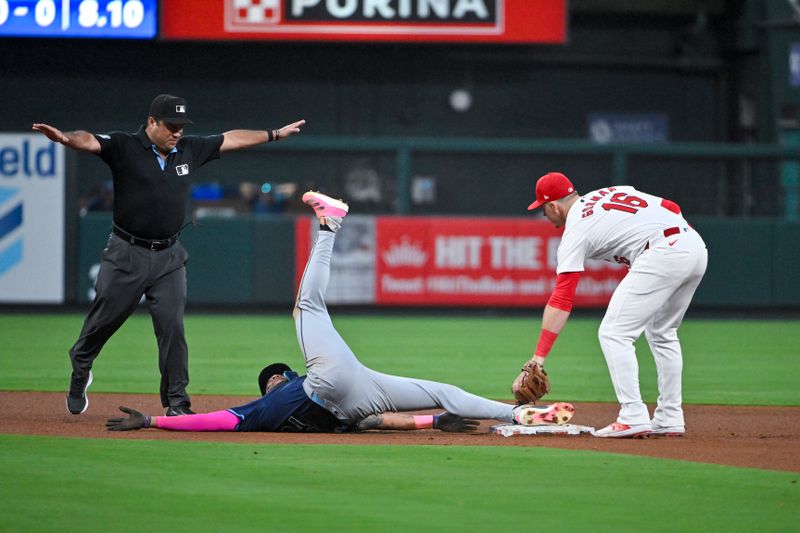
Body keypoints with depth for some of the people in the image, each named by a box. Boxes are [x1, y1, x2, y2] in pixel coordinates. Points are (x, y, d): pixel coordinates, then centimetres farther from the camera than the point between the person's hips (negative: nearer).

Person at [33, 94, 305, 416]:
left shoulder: (189, 150, 6)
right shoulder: (124, 147, -9)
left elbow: (230, 139, 18)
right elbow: (89, 141, -26)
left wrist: (275, 135, 25)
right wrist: (66, 138, -48)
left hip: (169, 257, 3)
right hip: (126, 254, -3)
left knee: (172, 326, -4)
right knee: (104, 319, 7)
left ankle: (177, 402, 2)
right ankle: (80, 367, 36)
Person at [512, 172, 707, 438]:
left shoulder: (575, 232, 3)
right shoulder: (607, 192, 25)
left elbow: (561, 300, -5)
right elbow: (671, 207, 17)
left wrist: (538, 359, -8)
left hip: (662, 254, -9)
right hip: (696, 246, 9)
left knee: (614, 333, -2)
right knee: (661, 334, 24)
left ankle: (633, 417, -11)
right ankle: (669, 419, 23)